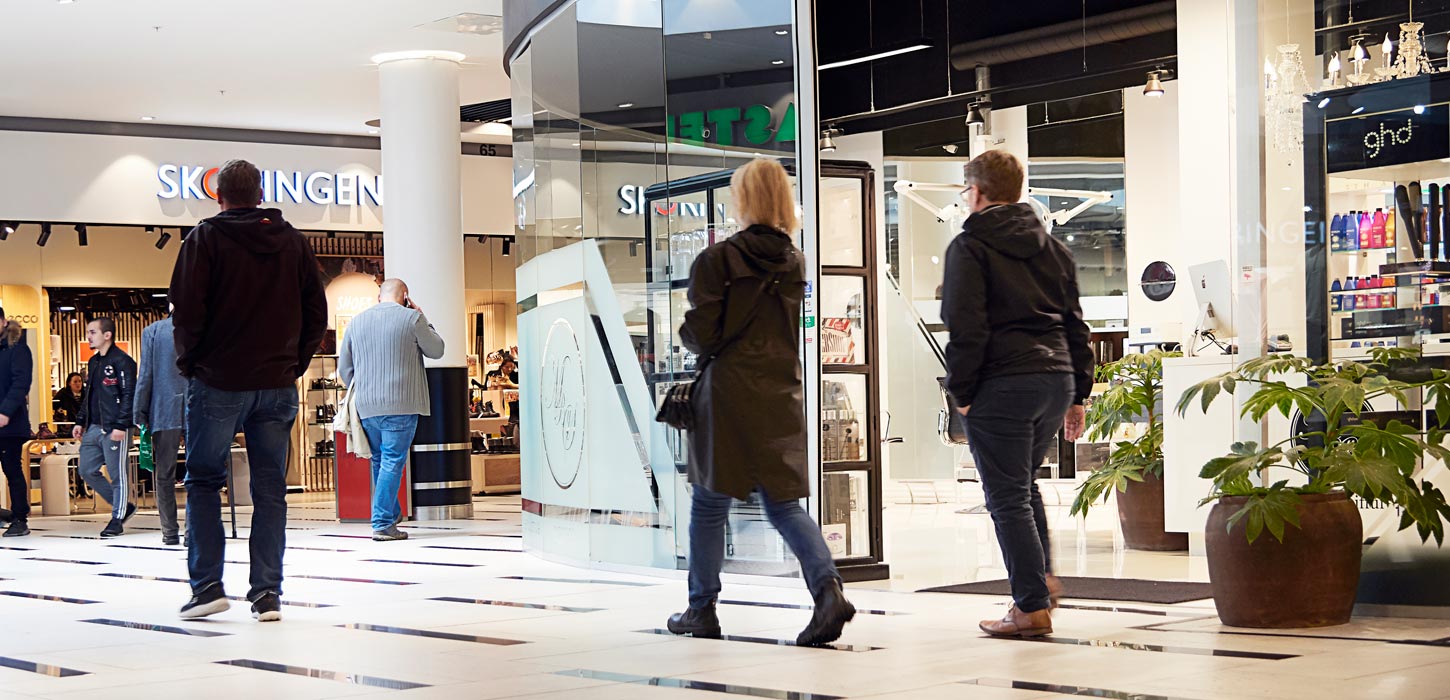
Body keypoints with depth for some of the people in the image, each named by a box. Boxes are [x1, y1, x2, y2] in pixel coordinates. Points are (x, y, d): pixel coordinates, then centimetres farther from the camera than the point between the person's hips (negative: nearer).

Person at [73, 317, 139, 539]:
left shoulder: (122, 361, -10)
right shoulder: (93, 362, 17)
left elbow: (129, 395, -15)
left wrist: (121, 425, -21)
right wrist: (80, 421, 17)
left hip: (114, 429, -9)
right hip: (93, 428, 9)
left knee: (117, 475, -2)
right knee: (87, 470, 8)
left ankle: (117, 519, 7)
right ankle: (123, 506, 20)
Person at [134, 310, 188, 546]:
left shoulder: (152, 332, 1)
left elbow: (146, 376, 0)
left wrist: (140, 416, 4)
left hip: (164, 412, 0)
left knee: (164, 475, 6)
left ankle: (170, 532, 5)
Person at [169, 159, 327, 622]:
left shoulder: (205, 239, -3)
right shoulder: (293, 242, 8)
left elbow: (187, 310, -10)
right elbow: (317, 312, 8)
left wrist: (189, 362, 4)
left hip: (218, 382, -3)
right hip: (277, 387, 3)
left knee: (204, 482, 8)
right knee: (270, 489, 6)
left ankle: (207, 585, 0)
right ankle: (267, 594, 4)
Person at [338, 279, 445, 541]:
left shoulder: (357, 321, 11)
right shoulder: (412, 318, -3)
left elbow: (344, 367, 14)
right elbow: (436, 350, 9)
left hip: (366, 407, 5)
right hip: (401, 404, -5)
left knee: (380, 461, 17)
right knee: (392, 462, -4)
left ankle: (391, 514, 24)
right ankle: (383, 524, -8)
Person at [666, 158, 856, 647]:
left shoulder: (718, 260, -9)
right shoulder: (796, 263, 7)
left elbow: (701, 335, -10)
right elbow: (799, 332, 13)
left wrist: (687, 333, 11)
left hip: (728, 394, -4)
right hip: (783, 395, 4)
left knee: (709, 505, 9)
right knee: (784, 504, 8)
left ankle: (701, 610, 18)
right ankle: (827, 586, -13)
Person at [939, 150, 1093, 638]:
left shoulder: (970, 246, -3)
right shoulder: (1052, 247, 18)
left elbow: (967, 328, -12)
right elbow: (1076, 325, 17)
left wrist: (961, 392, -5)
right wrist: (1077, 396, 19)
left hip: (1001, 385, -7)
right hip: (1057, 378, 7)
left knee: (1008, 497, -1)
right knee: (1024, 483, 24)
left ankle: (1032, 606, -2)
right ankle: (1042, 576, 13)